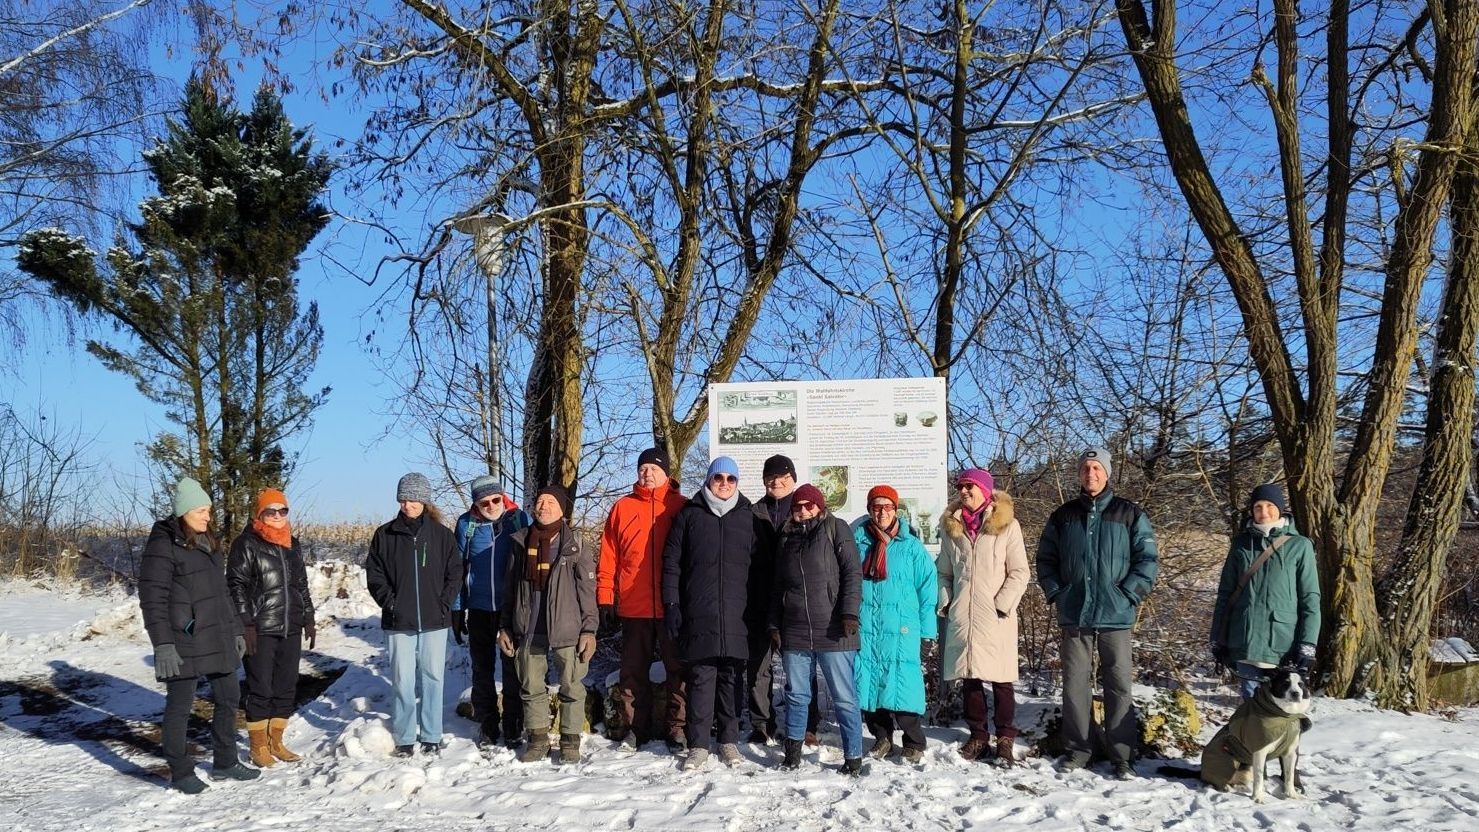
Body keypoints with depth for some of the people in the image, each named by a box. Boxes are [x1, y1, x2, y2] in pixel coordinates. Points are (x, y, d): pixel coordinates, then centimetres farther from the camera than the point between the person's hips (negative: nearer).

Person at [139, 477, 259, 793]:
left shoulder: (209, 543, 13)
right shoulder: (163, 544, -11)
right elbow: (152, 598, -15)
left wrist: (236, 629, 18)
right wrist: (162, 644, -20)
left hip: (217, 638, 8)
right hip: (183, 641, -8)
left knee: (228, 697, 13)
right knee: (179, 706, 3)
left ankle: (225, 763, 26)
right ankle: (180, 773, 15)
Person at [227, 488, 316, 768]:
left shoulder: (292, 545, 15)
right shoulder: (246, 544, -4)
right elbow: (236, 586, -9)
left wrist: (308, 619, 17)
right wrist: (246, 625, -15)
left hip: (291, 628, 6)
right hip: (261, 630, -6)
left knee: (287, 687, 9)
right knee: (260, 688, -1)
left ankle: (276, 742, 19)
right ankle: (258, 746, 10)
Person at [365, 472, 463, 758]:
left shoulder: (442, 534, 3)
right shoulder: (385, 534, 3)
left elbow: (455, 573, 5)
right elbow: (374, 574, 5)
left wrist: (443, 604, -5)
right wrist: (390, 603, -6)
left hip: (434, 621, 0)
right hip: (399, 622, 0)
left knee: (432, 678, 6)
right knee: (402, 680, 3)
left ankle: (431, 736, 16)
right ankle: (404, 738, 14)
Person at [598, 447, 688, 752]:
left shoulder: (682, 507, 2)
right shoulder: (622, 508, 6)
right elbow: (608, 557, 5)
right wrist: (605, 598, 0)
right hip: (633, 607, 2)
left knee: (678, 669, 5)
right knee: (633, 670, 10)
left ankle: (677, 728, 14)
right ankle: (636, 727, 22)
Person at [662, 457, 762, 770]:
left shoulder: (748, 517, 10)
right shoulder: (689, 514, 7)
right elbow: (672, 562, 6)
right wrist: (671, 605, -1)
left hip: (736, 616, 1)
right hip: (698, 615, -1)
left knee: (731, 678, 7)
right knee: (701, 678, 0)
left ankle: (729, 741, 18)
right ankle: (698, 745, 7)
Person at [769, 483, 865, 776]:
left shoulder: (835, 529, 3)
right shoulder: (787, 537, 17)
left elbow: (853, 572, -4)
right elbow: (778, 586, 20)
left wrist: (849, 613, -14)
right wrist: (774, 625, 13)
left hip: (832, 631, -4)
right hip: (794, 632, 4)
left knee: (844, 697, -1)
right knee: (796, 694, 12)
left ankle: (853, 758, 7)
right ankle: (792, 752, 24)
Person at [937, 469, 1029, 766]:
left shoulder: (1007, 525, 1)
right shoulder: (951, 527, 13)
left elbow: (1020, 572, -2)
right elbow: (944, 572, 20)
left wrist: (1003, 604, -10)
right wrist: (945, 603, 7)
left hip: (995, 618, -4)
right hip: (961, 617, 4)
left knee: (1000, 679, -2)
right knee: (969, 678, 7)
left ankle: (1005, 739, 8)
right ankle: (978, 736, 17)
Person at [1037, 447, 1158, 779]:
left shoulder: (1130, 514, 1)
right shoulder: (1063, 516, 9)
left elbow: (1146, 559, -1)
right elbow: (1045, 559, 15)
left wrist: (1127, 595, -9)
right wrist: (1056, 593, 4)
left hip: (1115, 616, -2)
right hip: (1073, 616, 2)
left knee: (1119, 686, 0)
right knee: (1074, 685, 7)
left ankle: (1121, 755, 9)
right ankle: (1076, 749, 17)